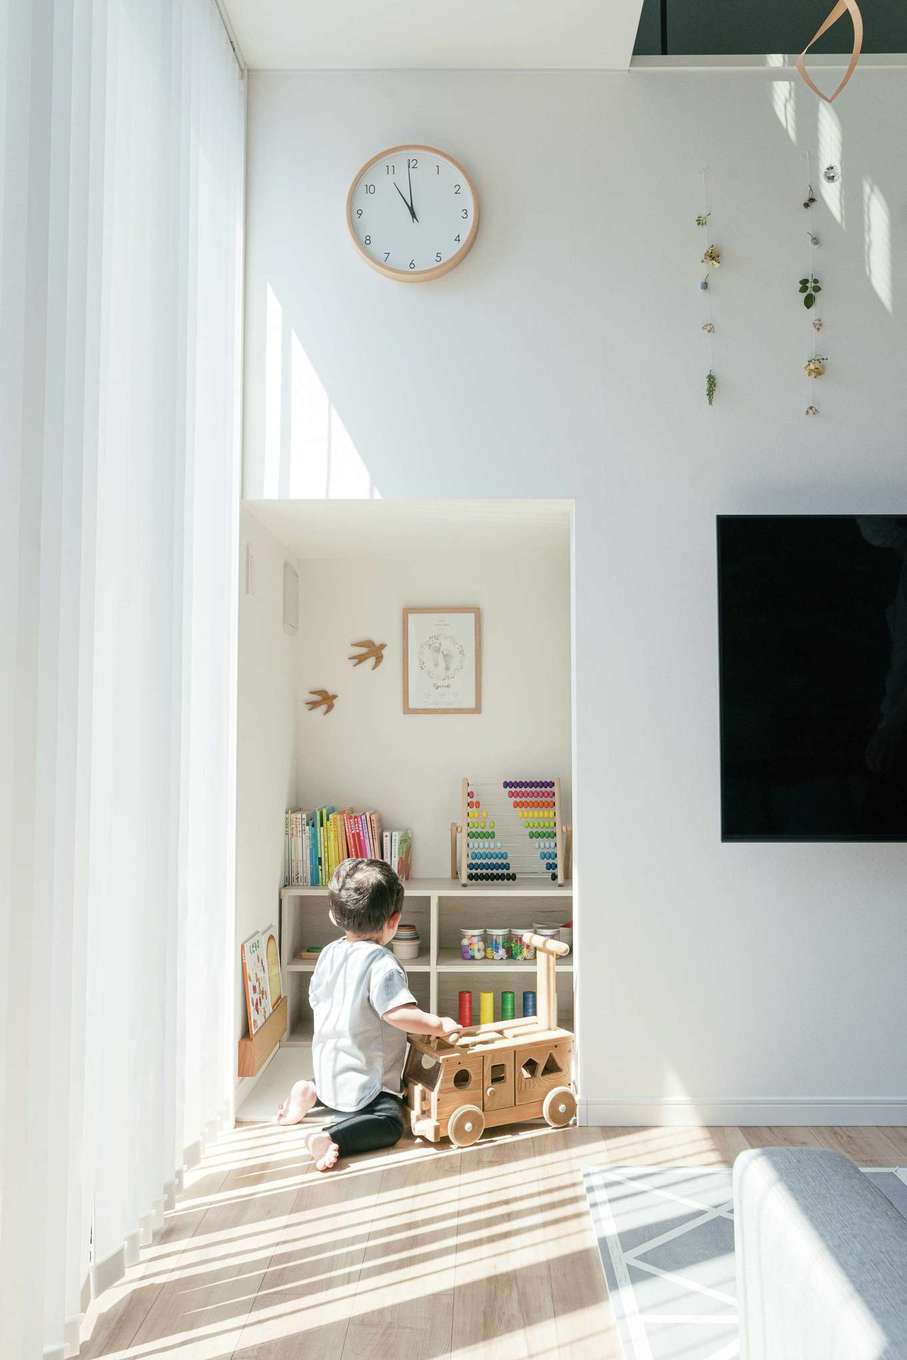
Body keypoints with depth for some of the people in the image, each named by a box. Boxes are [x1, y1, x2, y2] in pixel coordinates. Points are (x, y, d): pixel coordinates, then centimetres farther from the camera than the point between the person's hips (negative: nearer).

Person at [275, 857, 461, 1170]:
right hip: (361, 1080, -9)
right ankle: (330, 1139, -37)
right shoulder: (381, 962, -22)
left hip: (328, 1068, 9)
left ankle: (312, 1093, 10)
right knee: (389, 1123, -19)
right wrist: (439, 1025, -20)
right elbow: (399, 1013, -32)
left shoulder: (329, 953, 4)